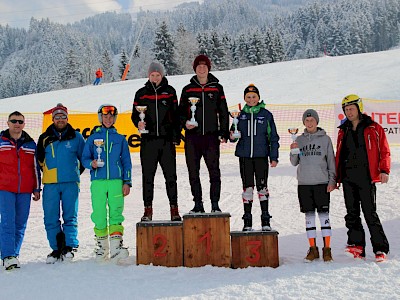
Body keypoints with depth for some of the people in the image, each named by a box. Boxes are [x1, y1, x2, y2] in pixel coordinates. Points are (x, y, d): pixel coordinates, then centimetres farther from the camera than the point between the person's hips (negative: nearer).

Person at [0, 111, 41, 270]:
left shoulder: (30, 144, 14)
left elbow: (36, 168, 17)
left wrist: (37, 189, 13)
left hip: (25, 190, 3)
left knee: (21, 224, 3)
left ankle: (14, 254, 11)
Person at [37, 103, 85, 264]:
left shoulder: (76, 137, 7)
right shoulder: (45, 138, 11)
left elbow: (84, 157, 14)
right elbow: (39, 159, 22)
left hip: (70, 183, -2)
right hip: (50, 184, 2)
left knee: (70, 216, -1)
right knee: (51, 218, 1)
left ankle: (70, 246, 4)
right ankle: (57, 248, 9)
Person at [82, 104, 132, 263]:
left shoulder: (120, 139, 13)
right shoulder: (93, 138, 12)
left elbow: (126, 162, 12)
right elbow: (85, 158, 11)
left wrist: (127, 182, 4)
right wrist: (92, 164, -12)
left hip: (116, 181, 0)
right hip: (98, 181, 0)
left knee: (116, 213, -8)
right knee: (99, 215, -1)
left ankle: (116, 246, -10)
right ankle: (102, 246, 11)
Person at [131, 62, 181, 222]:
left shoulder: (169, 91, 7)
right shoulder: (141, 93, 8)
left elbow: (176, 114, 8)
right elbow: (135, 114, 11)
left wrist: (176, 136, 2)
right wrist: (138, 123, -12)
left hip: (167, 139, 0)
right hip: (148, 140, 1)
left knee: (171, 176, 2)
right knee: (147, 176, 3)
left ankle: (174, 209, 10)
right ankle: (148, 210, 11)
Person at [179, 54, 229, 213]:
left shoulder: (217, 88, 8)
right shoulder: (188, 89, 10)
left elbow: (223, 112, 9)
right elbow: (181, 111, 14)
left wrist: (224, 133, 2)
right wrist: (185, 123, -7)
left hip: (211, 136, -1)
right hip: (192, 136, 2)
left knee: (214, 172, -5)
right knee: (193, 172, 4)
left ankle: (215, 204, 4)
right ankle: (198, 204, 13)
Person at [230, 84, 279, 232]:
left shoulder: (266, 115, 2)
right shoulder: (240, 115, 7)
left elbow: (273, 137, 4)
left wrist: (274, 157, -1)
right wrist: (232, 136, -12)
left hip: (261, 155, -2)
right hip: (245, 156, 2)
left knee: (262, 186, -1)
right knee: (247, 187, 4)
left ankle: (265, 220, 9)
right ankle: (247, 221, 11)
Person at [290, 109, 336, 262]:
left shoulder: (325, 138, 4)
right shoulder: (299, 139, 10)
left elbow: (331, 161, 4)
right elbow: (294, 162, 9)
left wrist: (332, 180, -4)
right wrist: (294, 152, -10)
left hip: (322, 182, -2)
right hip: (304, 183, 2)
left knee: (324, 215, -2)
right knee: (309, 216, 6)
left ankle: (327, 249, 4)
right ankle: (313, 249, 13)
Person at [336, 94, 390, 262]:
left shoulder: (374, 129, 3)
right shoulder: (343, 131, 16)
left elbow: (384, 151, 1)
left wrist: (384, 170, -11)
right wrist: (337, 177, 14)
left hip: (366, 177, -5)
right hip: (348, 178, 5)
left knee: (370, 213, -4)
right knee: (352, 213, 3)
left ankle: (380, 249, 5)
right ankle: (357, 246, 7)